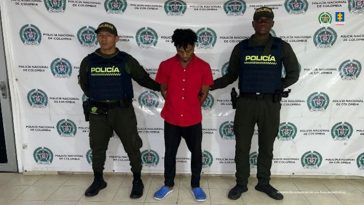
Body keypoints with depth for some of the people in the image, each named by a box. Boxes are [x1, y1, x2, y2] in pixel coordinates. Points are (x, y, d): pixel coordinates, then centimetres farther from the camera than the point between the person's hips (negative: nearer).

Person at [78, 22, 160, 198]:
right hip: (98, 111, 3)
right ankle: (98, 180, 34)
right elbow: (84, 83, 18)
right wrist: (96, 98, 14)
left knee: (132, 146, 3)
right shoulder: (88, 61, 2)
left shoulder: (126, 60, -4)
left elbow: (143, 79, 3)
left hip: (122, 110, -2)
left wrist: (161, 87, -1)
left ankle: (137, 180, 21)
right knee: (97, 147, 14)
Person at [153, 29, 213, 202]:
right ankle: (168, 185, 34)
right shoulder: (166, 65, -6)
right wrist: (174, 105, 8)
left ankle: (196, 186, 32)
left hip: (193, 120, 0)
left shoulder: (203, 67, -8)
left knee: (196, 153, 12)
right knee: (170, 153, 13)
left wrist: (192, 108, 5)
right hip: (171, 119, 1)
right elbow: (163, 90, 6)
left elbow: (204, 93, 2)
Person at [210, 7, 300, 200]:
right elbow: (231, 75, 8)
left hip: (270, 103, 0)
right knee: (242, 146, 7)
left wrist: (276, 87, 0)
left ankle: (264, 183, 30)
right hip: (246, 102, 0)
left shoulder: (282, 47, 2)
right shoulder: (241, 47, 3)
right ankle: (241, 184, 23)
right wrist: (209, 85, -3)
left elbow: (293, 74, 11)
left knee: (266, 146, 12)